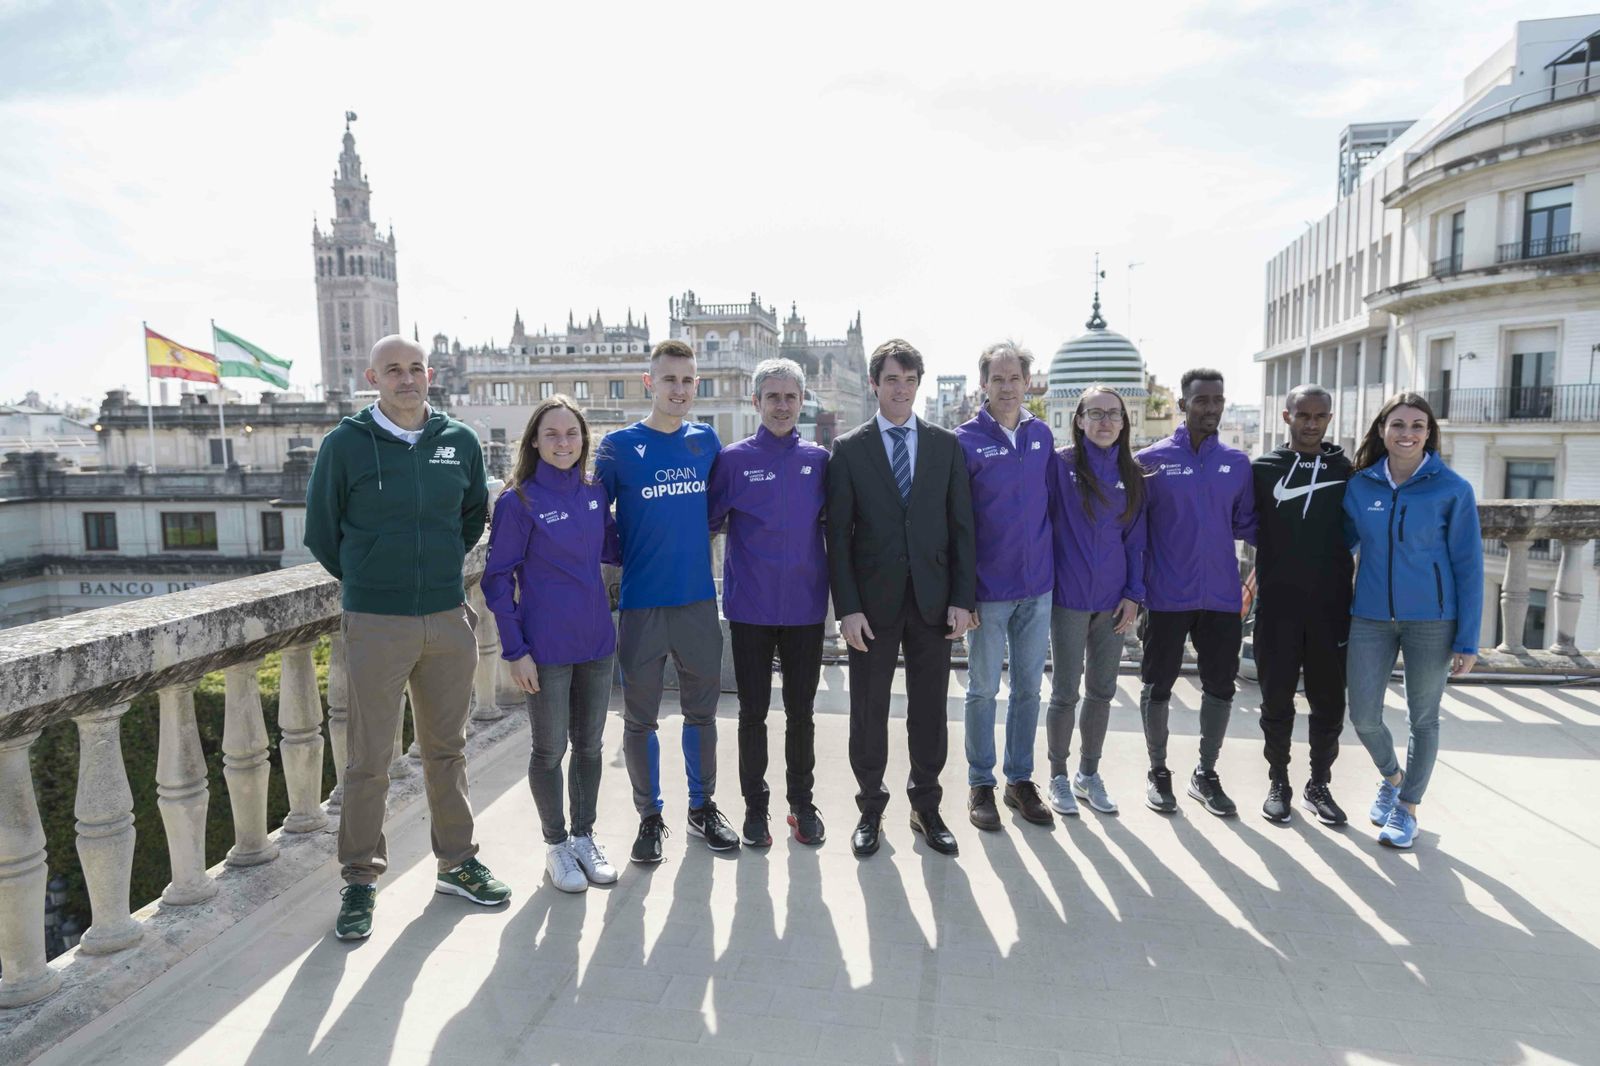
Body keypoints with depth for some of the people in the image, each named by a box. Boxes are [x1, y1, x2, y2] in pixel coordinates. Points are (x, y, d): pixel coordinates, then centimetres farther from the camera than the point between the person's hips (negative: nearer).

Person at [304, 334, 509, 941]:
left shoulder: (460, 442, 4)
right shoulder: (345, 444, -4)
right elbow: (320, 532, 7)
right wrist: (364, 580, 13)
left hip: (450, 620, 3)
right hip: (375, 624, -3)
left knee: (447, 749, 14)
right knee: (369, 760, 4)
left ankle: (456, 862, 28)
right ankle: (360, 880, 20)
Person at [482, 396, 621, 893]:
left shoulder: (595, 493, 3)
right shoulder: (518, 502, -11)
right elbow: (498, 578, -8)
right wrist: (515, 650, -11)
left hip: (597, 641, 5)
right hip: (547, 647, -4)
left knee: (589, 744, 15)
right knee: (550, 750, 9)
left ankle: (584, 836, 33)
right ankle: (556, 843, 28)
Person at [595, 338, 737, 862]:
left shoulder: (706, 439, 6)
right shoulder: (619, 444, -4)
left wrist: (693, 541, 9)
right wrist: (625, 555, -5)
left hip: (699, 599, 3)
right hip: (642, 603, -3)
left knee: (701, 710, 13)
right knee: (640, 718, 7)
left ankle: (703, 807, 29)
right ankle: (650, 816, 24)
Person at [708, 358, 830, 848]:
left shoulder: (819, 459, 4)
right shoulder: (734, 459, -2)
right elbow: (710, 521, 2)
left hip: (805, 607, 2)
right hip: (750, 608, -1)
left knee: (801, 711, 12)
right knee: (753, 712, 9)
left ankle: (802, 802, 28)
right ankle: (755, 806, 24)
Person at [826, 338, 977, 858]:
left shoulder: (946, 445, 6)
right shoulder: (849, 449, 1)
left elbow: (961, 526, 5)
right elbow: (838, 534, -3)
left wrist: (963, 598, -3)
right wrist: (847, 607, -9)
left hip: (933, 599, 2)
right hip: (873, 600, -1)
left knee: (929, 709, 10)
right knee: (869, 710, 8)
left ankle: (926, 807, 26)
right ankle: (870, 809, 24)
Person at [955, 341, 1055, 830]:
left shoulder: (1042, 435, 5)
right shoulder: (966, 440, -8)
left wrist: (1046, 559, 10)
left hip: (1037, 586, 4)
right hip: (989, 587, -4)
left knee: (1029, 687, 12)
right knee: (984, 688, 7)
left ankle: (1021, 780, 27)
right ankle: (981, 784, 21)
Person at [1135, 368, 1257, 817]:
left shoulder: (1237, 463, 6)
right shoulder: (1151, 460, -4)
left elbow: (1246, 525, 11)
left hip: (1222, 597, 3)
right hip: (1167, 598, -3)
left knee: (1220, 686, 11)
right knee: (1158, 686, 7)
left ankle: (1206, 773, 28)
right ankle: (1158, 772, 24)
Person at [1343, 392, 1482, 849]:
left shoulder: (1452, 489, -7)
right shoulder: (1360, 486, 1)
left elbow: (1468, 567, -5)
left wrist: (1467, 640, -7)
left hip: (1431, 620, -2)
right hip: (1371, 618, 2)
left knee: (1423, 718, 10)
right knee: (1363, 716, 5)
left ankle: (1407, 806, 28)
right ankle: (1391, 776, 36)